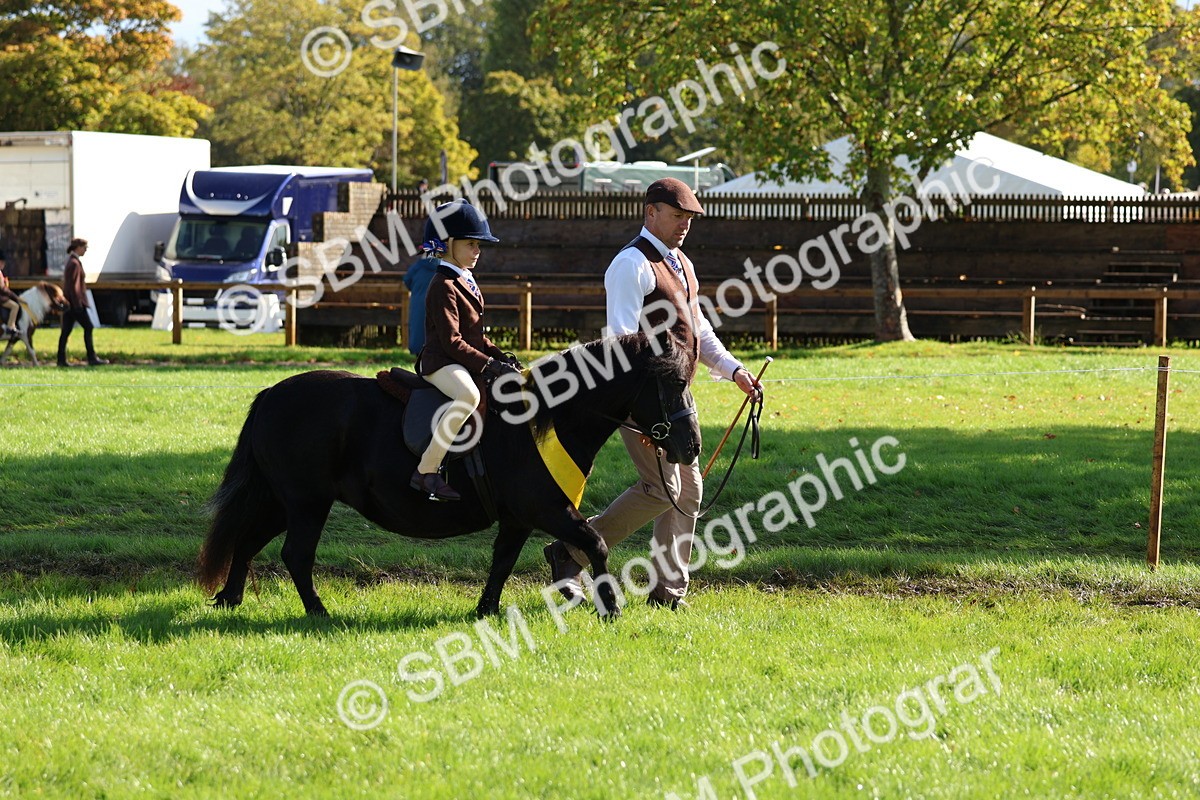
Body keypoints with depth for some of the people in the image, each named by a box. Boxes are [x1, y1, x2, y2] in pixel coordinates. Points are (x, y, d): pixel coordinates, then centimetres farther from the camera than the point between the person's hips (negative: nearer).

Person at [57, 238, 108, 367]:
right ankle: (92, 358, -6)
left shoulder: (71, 262, 17)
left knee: (66, 330, 7)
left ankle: (61, 360, 5)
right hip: (75, 301, -10)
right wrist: (77, 303, -19)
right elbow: (73, 284, -19)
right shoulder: (74, 263, -14)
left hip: (68, 302, 10)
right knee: (88, 327, -6)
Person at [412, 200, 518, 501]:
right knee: (469, 395, -39)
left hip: (469, 362, 10)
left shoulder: (466, 282, 19)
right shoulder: (444, 286, -12)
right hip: (441, 361, -10)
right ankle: (425, 473, -38)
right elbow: (452, 341, -18)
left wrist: (501, 357, 7)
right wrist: (487, 364, -21)